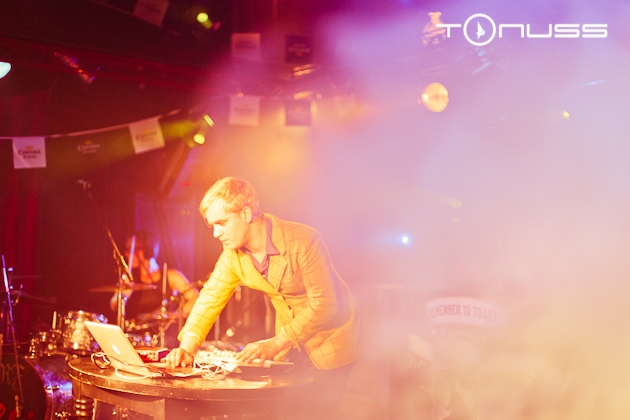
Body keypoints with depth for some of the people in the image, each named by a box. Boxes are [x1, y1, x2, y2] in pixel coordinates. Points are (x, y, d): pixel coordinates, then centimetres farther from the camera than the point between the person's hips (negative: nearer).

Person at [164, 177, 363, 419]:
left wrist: (275, 344, -31)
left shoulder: (303, 240, -30)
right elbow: (211, 297, -10)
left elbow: (324, 304, -29)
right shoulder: (233, 253, -11)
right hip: (290, 339, 6)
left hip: (330, 335, -6)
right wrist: (187, 347, -24)